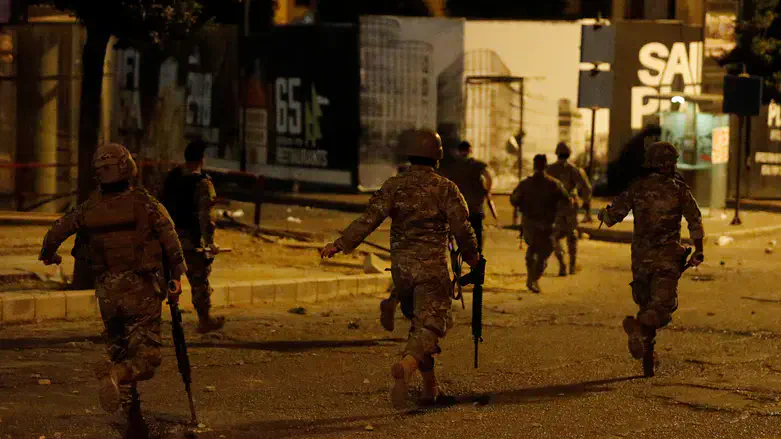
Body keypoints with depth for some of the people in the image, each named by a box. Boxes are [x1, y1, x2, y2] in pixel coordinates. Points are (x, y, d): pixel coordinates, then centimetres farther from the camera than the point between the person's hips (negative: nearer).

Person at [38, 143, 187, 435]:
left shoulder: (89, 208, 3)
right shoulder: (145, 203, -7)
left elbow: (55, 233, 13)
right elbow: (171, 243, -11)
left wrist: (48, 255, 34)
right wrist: (176, 279, 0)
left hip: (108, 292, 4)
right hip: (142, 289, -4)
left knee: (118, 352, 18)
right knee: (146, 356, -2)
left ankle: (133, 417, 15)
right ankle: (116, 376, -34)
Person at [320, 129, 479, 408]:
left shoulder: (394, 186, 2)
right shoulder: (445, 188, -3)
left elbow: (370, 218, -8)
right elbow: (462, 228, -5)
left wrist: (341, 244, -9)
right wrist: (472, 256, 13)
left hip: (401, 267, 4)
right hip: (433, 268, -4)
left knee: (417, 322, 20)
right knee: (430, 325, -8)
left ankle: (430, 388, 23)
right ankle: (405, 367, -37)